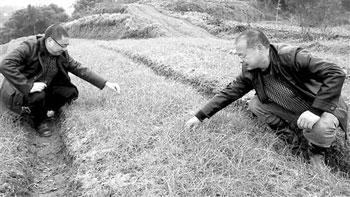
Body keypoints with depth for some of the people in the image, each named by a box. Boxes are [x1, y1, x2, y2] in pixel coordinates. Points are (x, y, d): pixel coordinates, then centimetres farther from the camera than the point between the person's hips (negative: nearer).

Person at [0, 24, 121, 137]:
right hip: (21, 92, -5)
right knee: (38, 96, -36)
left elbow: (80, 70, -2)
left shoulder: (62, 54, -5)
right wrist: (28, 86, -38)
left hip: (45, 90, 5)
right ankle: (39, 122, -4)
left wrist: (106, 84, -9)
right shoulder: (29, 47, -22)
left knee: (71, 92, -12)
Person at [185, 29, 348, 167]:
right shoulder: (249, 71, -11)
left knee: (321, 127, -37)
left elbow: (336, 74, -33)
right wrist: (200, 116, -7)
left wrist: (315, 110, -38)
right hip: (292, 114, 6)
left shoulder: (291, 57, -30)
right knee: (255, 104, -7)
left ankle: (317, 151, -1)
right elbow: (229, 93, -4)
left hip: (325, 107, -5)